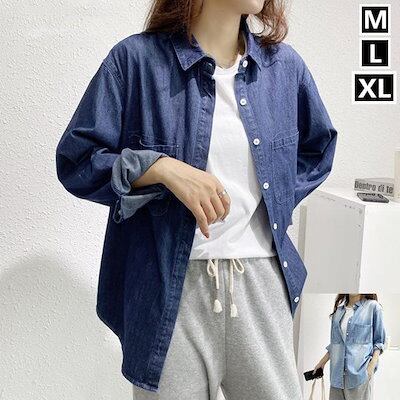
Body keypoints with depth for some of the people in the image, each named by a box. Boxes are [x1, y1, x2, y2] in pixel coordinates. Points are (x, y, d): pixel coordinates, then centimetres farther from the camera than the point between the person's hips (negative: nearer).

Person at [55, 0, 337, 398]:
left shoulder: (285, 64, 7)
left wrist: (276, 202, 9)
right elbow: (75, 160, -4)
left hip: (261, 277, 4)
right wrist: (160, 167, -18)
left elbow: (318, 148, 23)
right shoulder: (136, 58, -4)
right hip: (168, 284, -3)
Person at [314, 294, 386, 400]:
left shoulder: (372, 306, -1)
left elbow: (379, 341, 2)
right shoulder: (338, 310, 12)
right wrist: (322, 362, 18)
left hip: (360, 372, -4)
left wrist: (372, 365, -10)